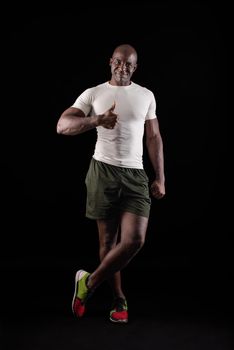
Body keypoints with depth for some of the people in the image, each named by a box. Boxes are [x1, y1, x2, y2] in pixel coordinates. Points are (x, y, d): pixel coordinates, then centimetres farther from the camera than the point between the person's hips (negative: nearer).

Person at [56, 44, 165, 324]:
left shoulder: (146, 96, 10)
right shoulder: (93, 94, 3)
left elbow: (154, 138, 13)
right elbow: (62, 126, -5)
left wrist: (160, 178, 8)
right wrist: (96, 120, -22)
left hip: (135, 174, 2)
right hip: (103, 171, -1)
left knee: (134, 240, -11)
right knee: (108, 240, 5)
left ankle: (89, 282, 9)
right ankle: (119, 300, 21)